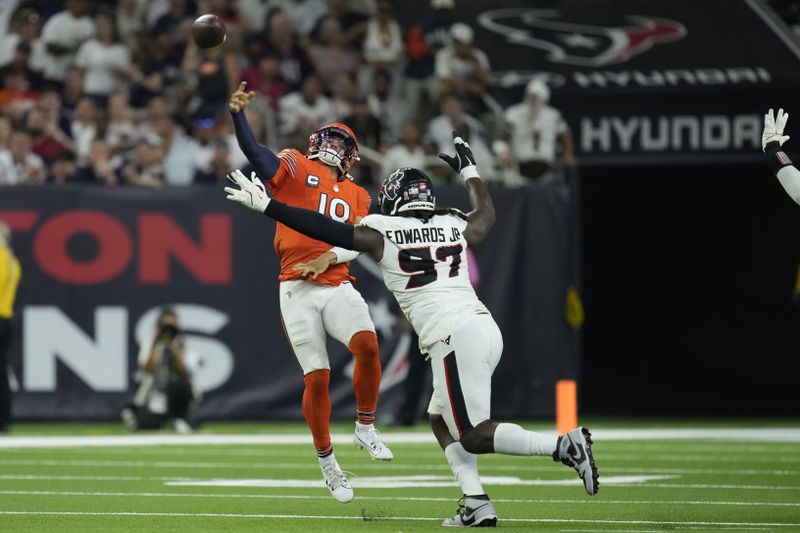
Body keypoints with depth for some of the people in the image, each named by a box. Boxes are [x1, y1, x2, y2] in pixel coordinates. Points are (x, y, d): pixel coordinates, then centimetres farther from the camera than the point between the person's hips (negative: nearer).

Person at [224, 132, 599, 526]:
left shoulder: (381, 234, 1)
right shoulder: (454, 227, 15)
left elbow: (323, 228, 0)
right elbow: (487, 214, 38)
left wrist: (265, 205, 6)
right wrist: (468, 169, 51)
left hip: (454, 339, -7)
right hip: (485, 328, 7)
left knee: (474, 436, -2)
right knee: (441, 419, 20)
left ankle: (564, 445, -18)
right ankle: (476, 505, 7)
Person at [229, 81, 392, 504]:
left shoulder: (356, 196, 18)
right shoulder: (294, 167, 7)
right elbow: (254, 152, -10)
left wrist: (333, 256, -15)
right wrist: (238, 114, -25)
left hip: (337, 287, 3)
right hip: (297, 290, -3)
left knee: (367, 345, -24)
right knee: (317, 378, -5)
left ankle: (365, 429, -4)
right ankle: (326, 461, 14)